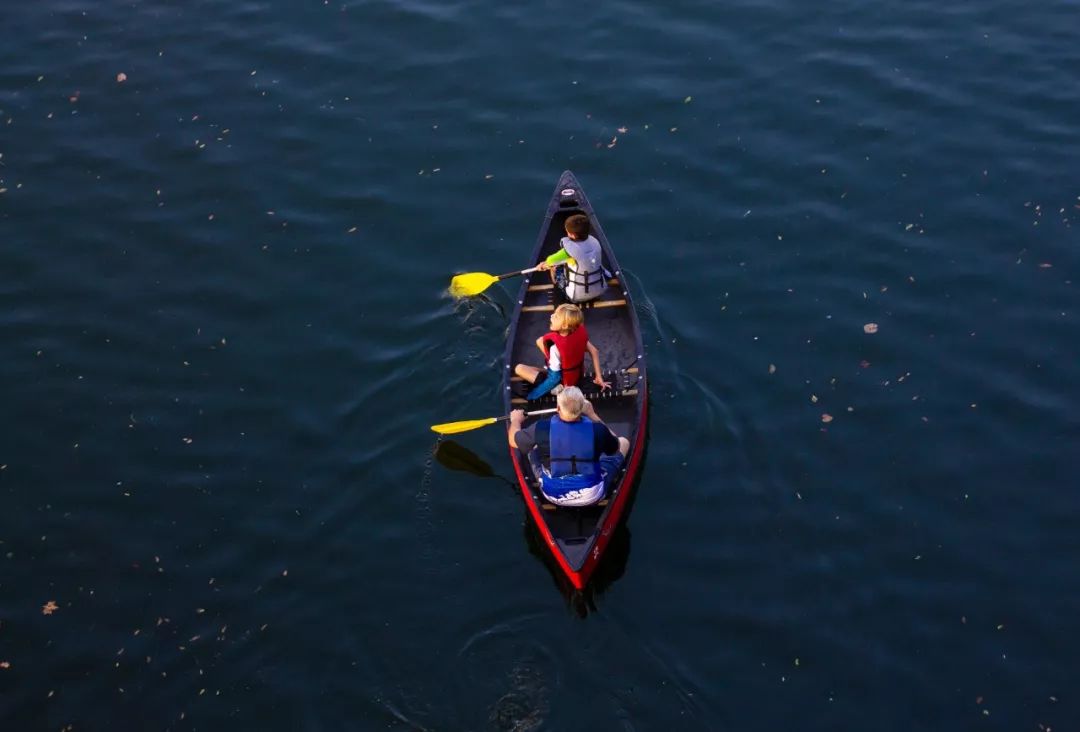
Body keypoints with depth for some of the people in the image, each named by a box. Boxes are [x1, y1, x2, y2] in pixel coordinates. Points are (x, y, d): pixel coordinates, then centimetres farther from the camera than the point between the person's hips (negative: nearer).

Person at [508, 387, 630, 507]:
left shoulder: (542, 428, -22)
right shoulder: (597, 430, -23)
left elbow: (513, 440, -1)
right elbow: (615, 445, 2)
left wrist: (515, 420, 21)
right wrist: (592, 415, 7)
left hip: (554, 496, 1)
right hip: (591, 496, -1)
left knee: (533, 446, 22)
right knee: (624, 442, 16)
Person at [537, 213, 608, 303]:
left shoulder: (571, 248, -26)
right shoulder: (593, 240, -7)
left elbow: (551, 260, -9)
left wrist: (547, 263, 16)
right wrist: (549, 263, 16)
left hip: (579, 295, -6)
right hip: (600, 290, 6)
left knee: (555, 272, 17)